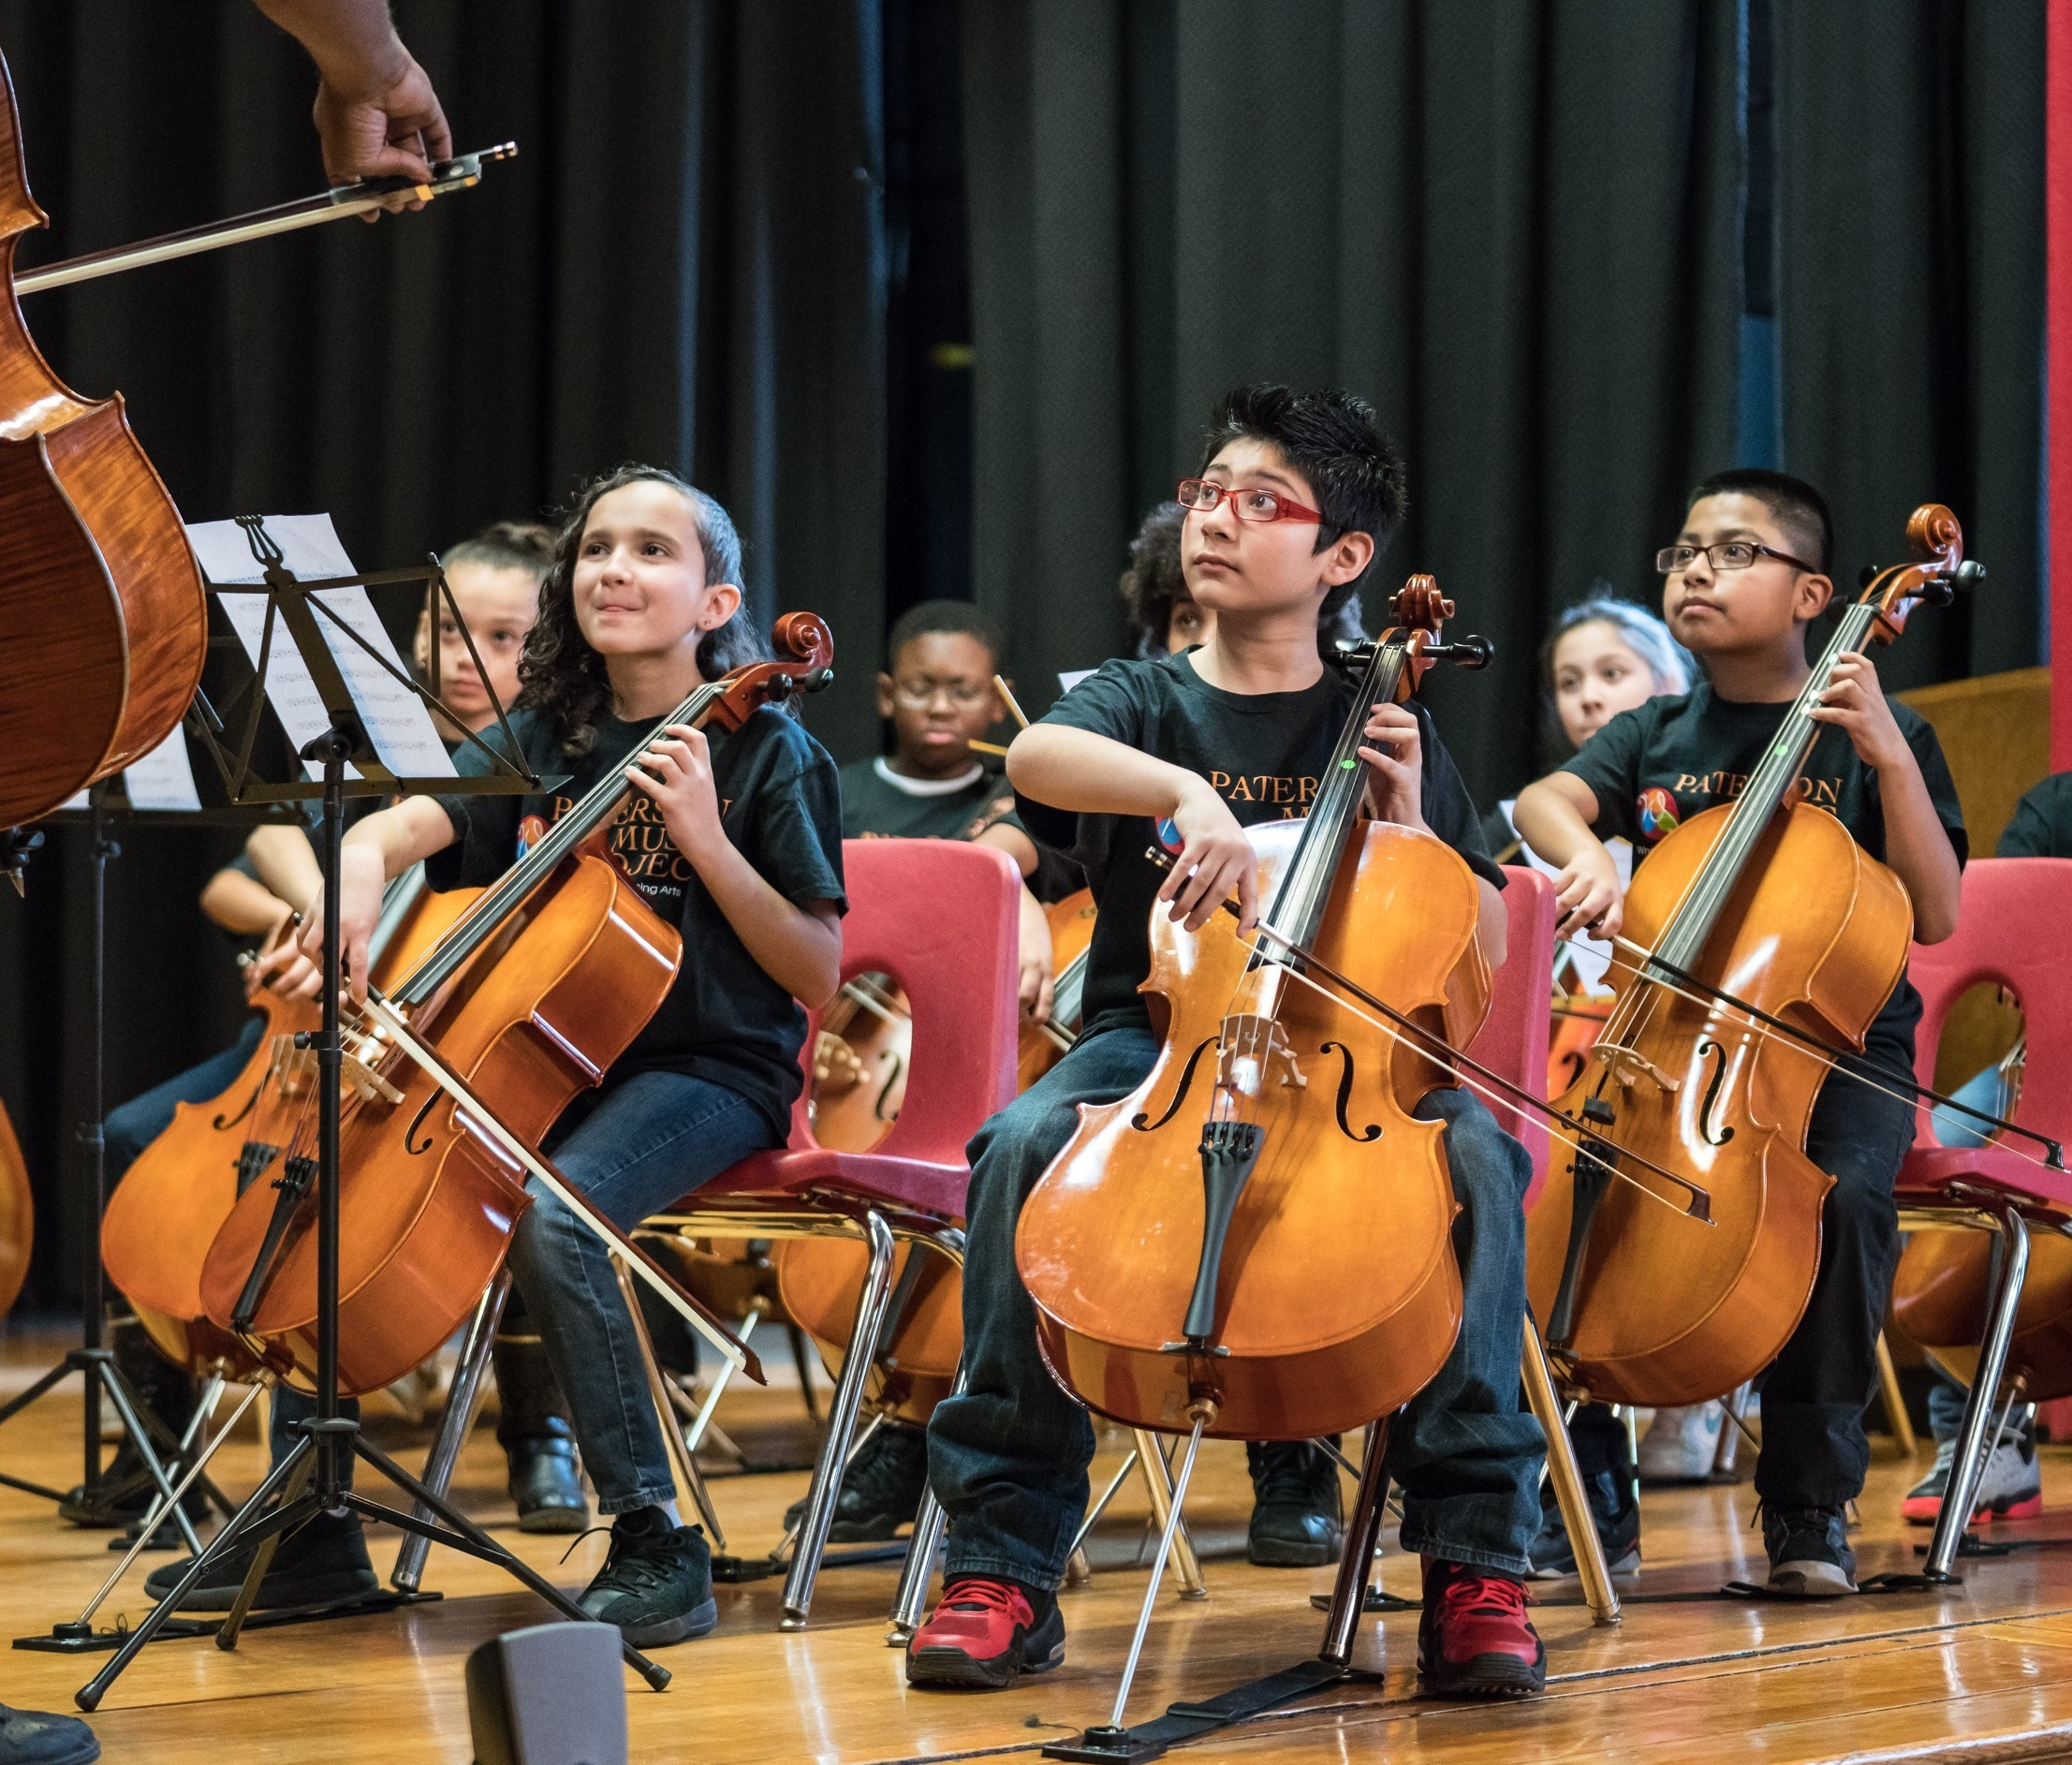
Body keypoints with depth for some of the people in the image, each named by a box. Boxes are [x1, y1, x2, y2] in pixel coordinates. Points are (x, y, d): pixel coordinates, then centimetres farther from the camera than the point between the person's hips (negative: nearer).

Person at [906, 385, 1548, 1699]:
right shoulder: (1143, 704, 9)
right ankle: (1005, 1565, -26)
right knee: (1027, 1147, -33)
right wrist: (1187, 792, -36)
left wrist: (1406, 818, -6)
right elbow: (1038, 755, -18)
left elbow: (1480, 949, 10)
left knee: (1479, 1158, -32)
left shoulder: (1379, 724, 12)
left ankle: (1476, 1561, -27)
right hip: (1154, 1037, 0)